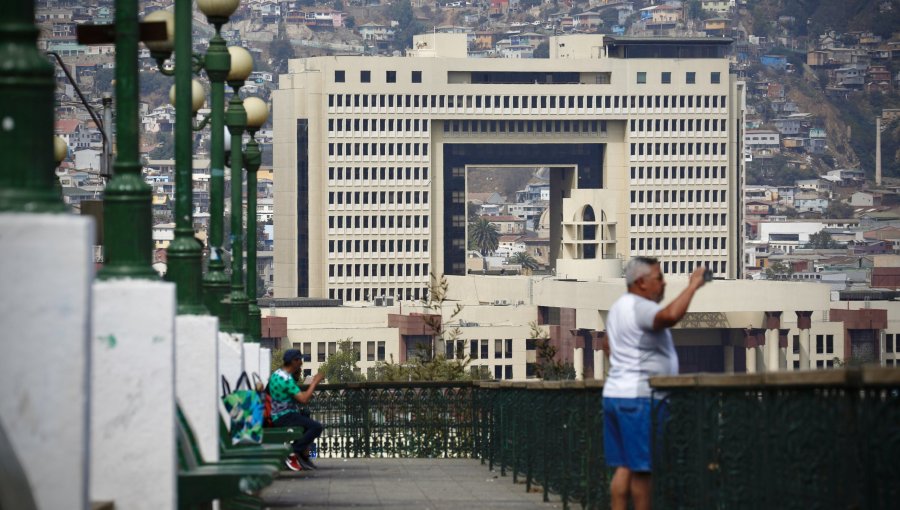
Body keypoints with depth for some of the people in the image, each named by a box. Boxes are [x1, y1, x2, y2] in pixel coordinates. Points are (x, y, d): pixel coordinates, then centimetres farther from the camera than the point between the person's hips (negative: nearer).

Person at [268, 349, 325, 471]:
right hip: (285, 418, -11)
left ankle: (304, 456, 24)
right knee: (316, 427, -19)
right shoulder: (286, 379, -20)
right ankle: (293, 453, -13)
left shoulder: (276, 374, 12)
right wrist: (315, 382, -14)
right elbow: (303, 399, -24)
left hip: (278, 415, 11)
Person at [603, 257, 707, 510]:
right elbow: (670, 316, -35)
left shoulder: (619, 307, 18)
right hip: (639, 397, -10)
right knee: (643, 469, -6)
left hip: (614, 393, 10)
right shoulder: (640, 308, -15)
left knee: (624, 467, 7)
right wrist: (692, 286, -25)